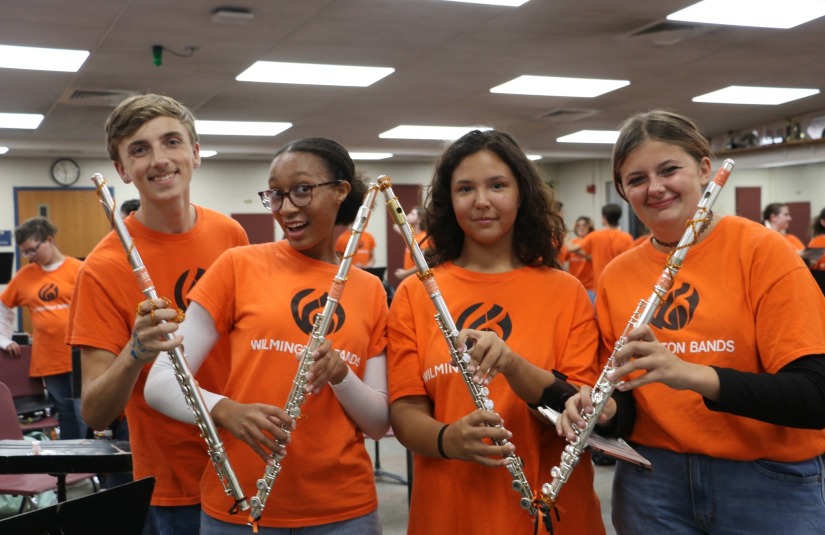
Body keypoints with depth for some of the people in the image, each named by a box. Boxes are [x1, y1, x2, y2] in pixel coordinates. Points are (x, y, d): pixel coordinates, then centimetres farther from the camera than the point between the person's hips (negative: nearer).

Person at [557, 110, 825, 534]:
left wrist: (694, 375, -31)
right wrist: (604, 411, -17)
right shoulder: (616, 276, 1)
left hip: (769, 483, -3)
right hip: (651, 483, 3)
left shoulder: (763, 252, -10)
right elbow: (625, 404, 6)